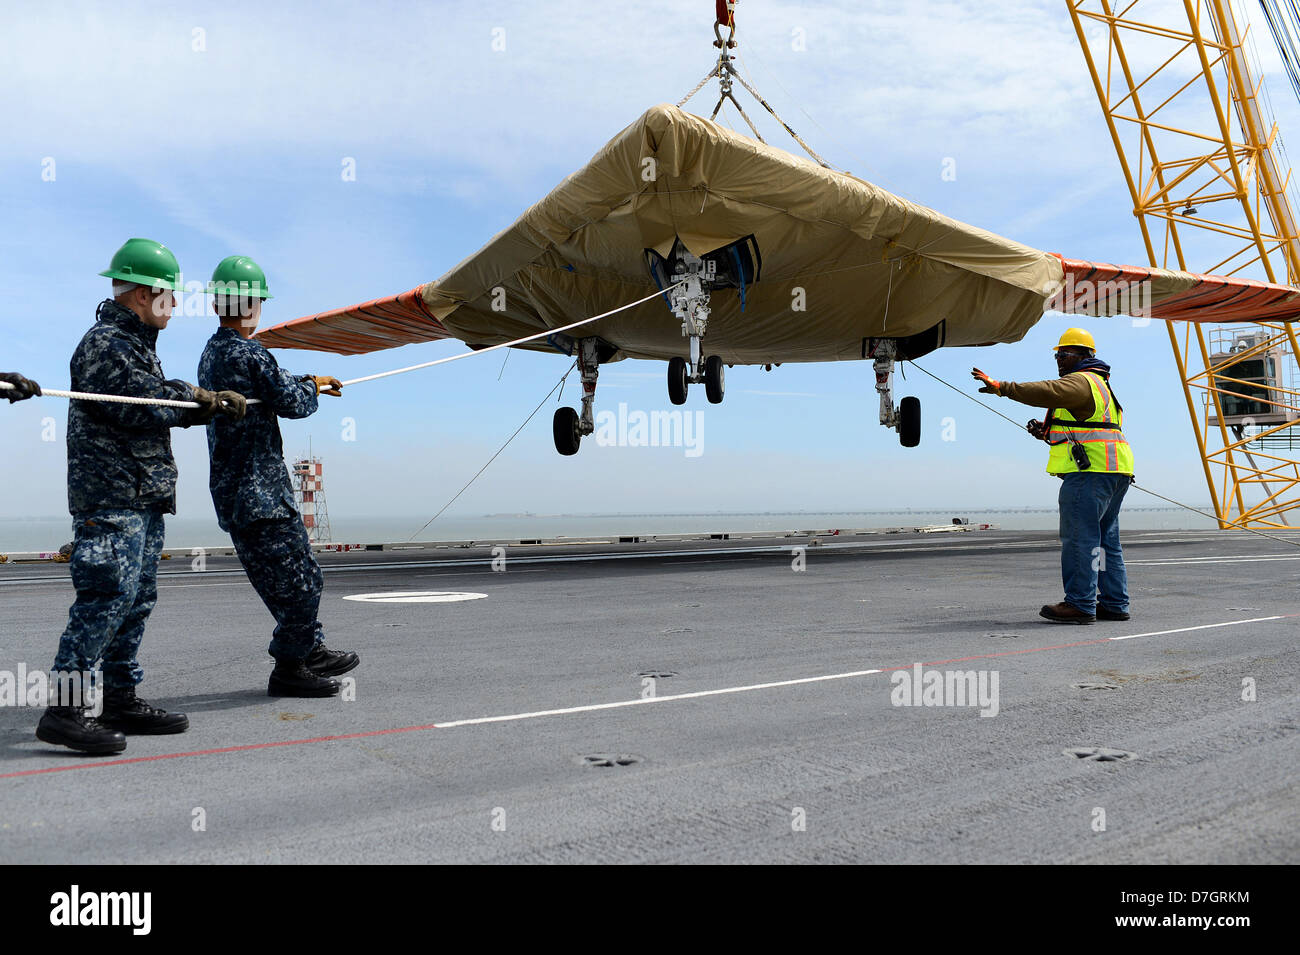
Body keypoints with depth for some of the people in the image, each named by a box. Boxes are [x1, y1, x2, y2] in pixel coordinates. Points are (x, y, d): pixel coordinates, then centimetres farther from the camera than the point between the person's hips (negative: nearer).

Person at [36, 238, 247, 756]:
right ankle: (63, 709, -10)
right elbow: (140, 408, -19)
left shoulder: (135, 341, 22)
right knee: (110, 594, -14)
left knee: (137, 597, 11)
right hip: (112, 496, -11)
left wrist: (214, 402, 7)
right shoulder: (105, 343, -12)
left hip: (142, 496, 11)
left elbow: (165, 404, 21)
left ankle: (120, 699, 19)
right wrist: (192, 397, -2)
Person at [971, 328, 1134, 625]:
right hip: (1113, 473, 11)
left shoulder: (1081, 381, -6)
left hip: (1090, 472, -11)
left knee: (1079, 537, -10)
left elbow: (1048, 392, -24)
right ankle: (1114, 603, 15)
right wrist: (1047, 433, 19)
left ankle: (1081, 604, -10)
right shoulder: (1098, 385, 28)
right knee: (1105, 539, 12)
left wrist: (1002, 387, -28)